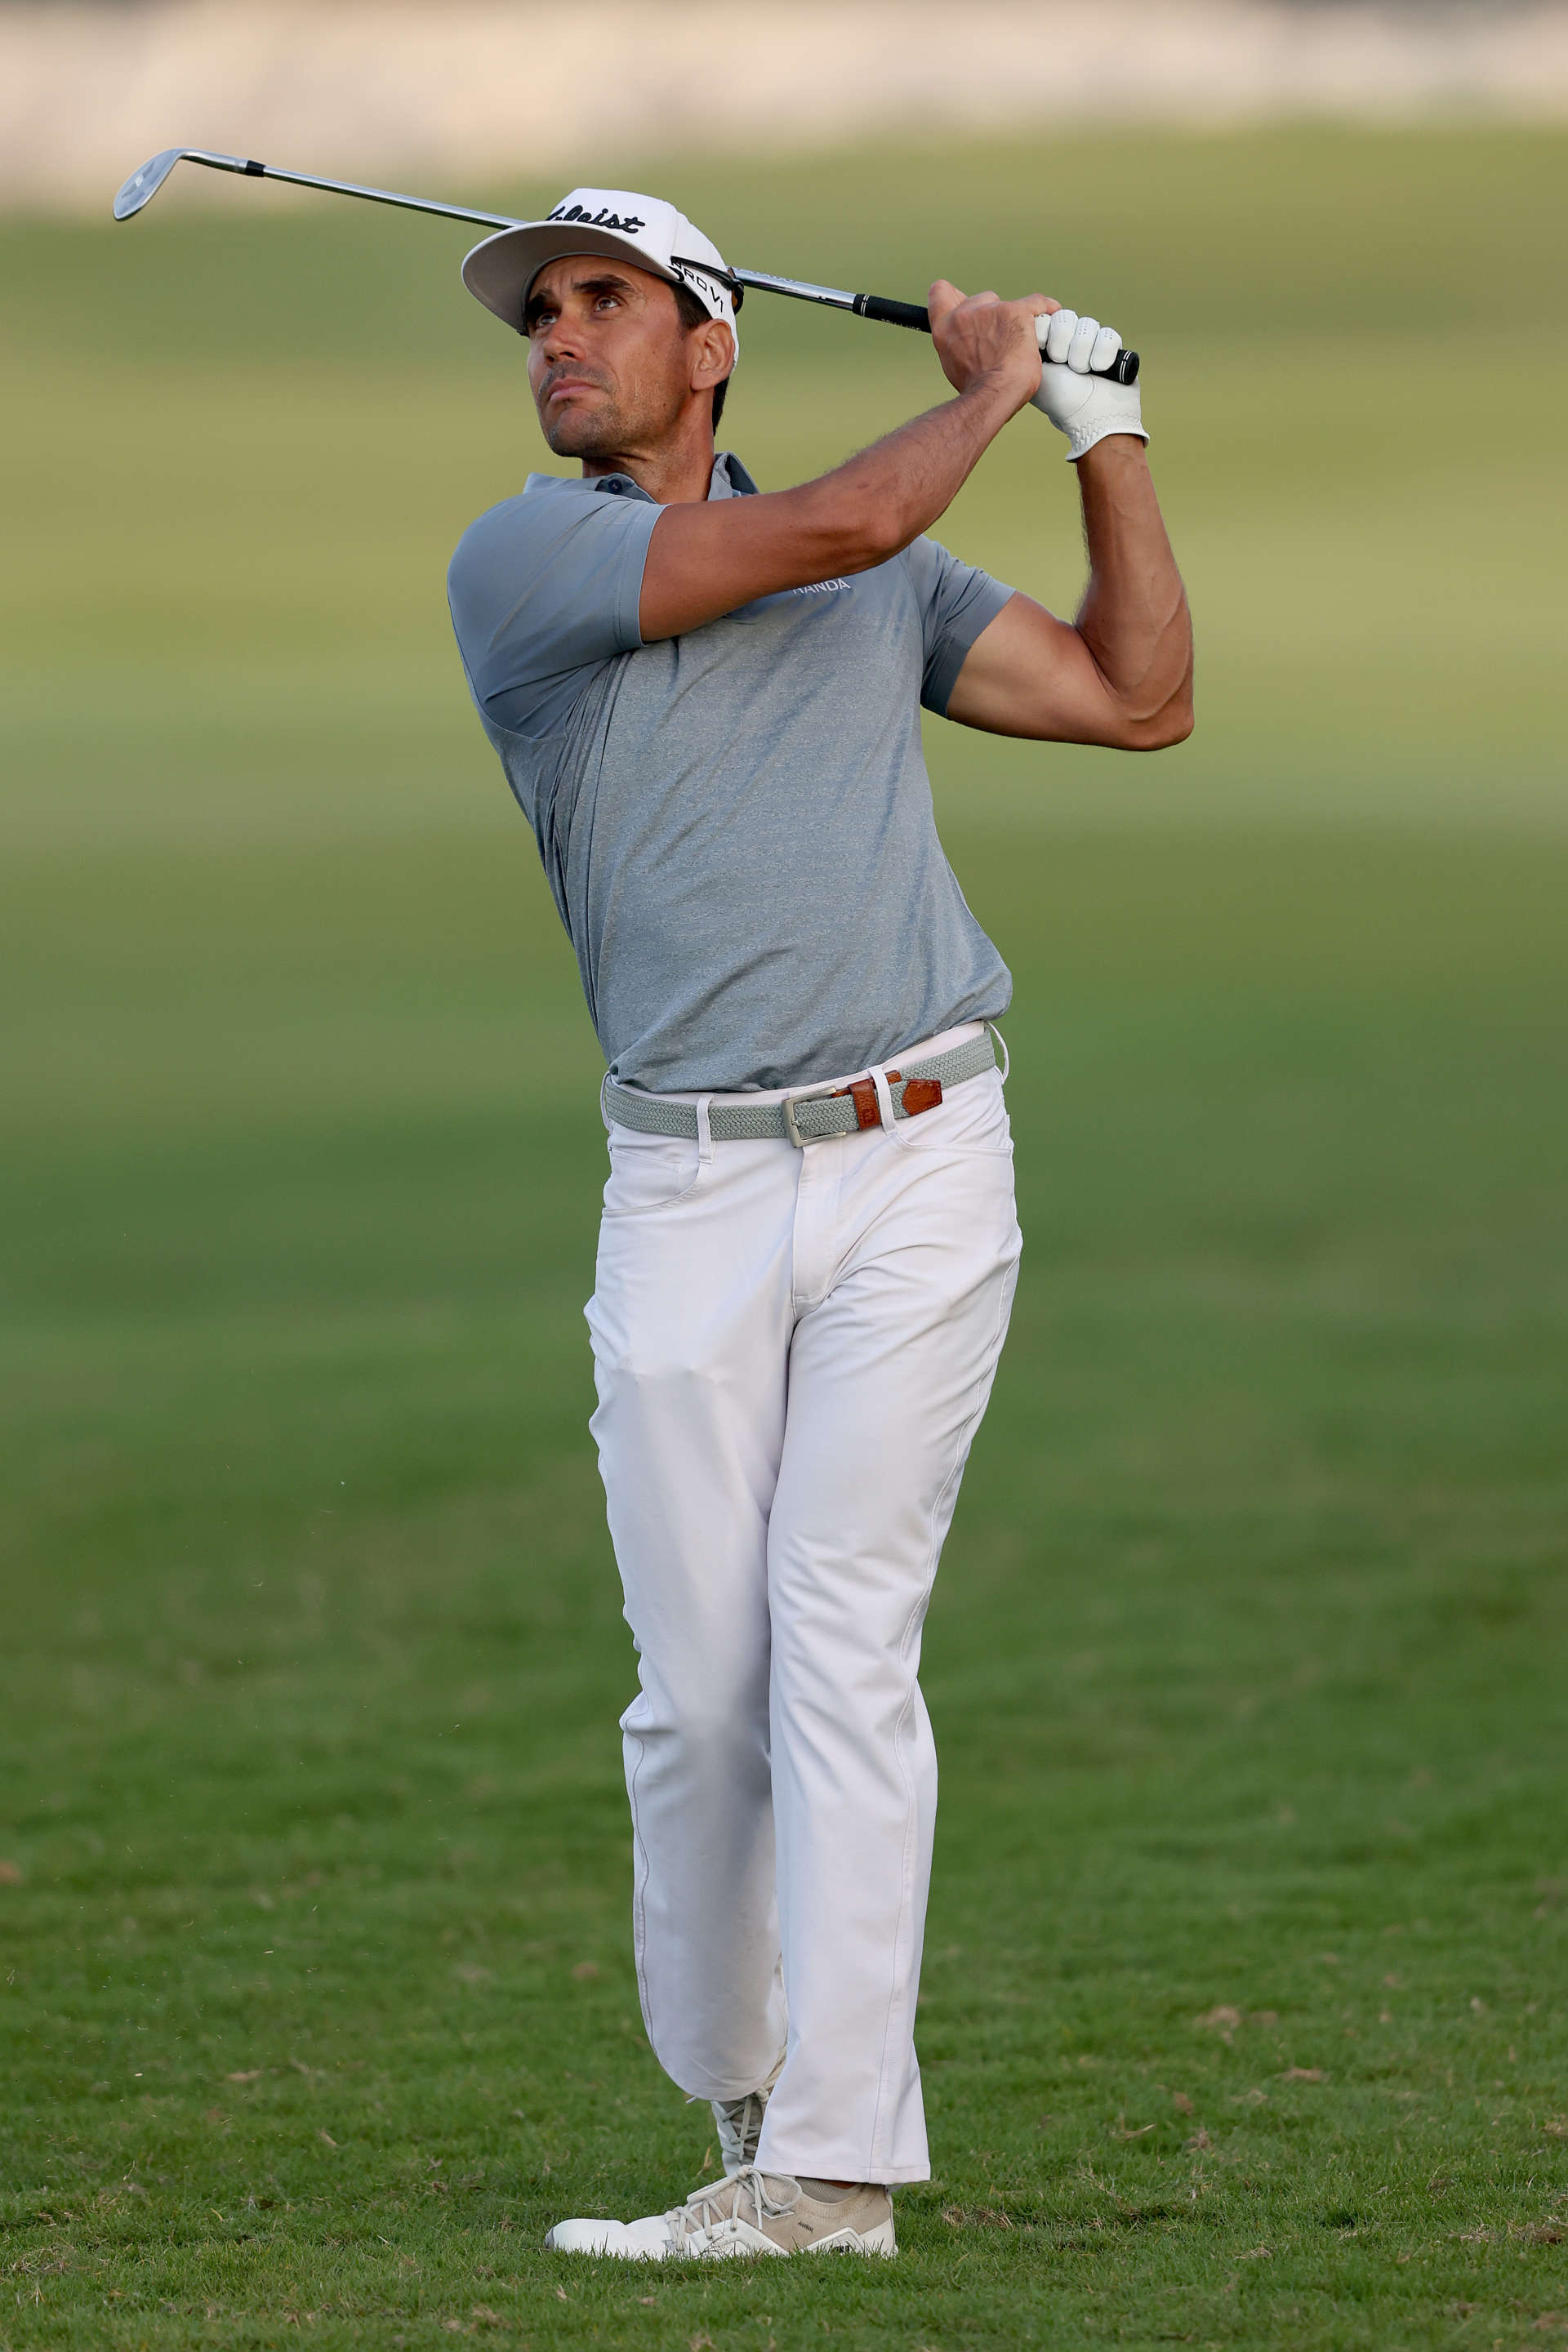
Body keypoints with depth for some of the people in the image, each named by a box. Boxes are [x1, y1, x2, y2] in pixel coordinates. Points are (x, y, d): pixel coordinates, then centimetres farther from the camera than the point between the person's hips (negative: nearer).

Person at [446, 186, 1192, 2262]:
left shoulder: (893, 584, 15)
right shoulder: (520, 563, 2)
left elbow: (1143, 699, 18)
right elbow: (829, 532, -8)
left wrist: (1106, 429, 15)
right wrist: (991, 387, 8)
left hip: (916, 1160, 0)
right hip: (688, 1187, 0)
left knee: (841, 1653, -8)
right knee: (696, 1691, -3)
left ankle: (834, 2162, -9)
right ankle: (739, 2097, 16)